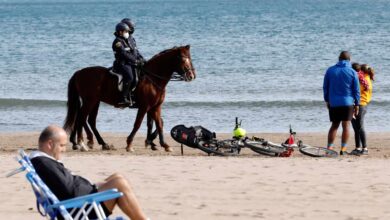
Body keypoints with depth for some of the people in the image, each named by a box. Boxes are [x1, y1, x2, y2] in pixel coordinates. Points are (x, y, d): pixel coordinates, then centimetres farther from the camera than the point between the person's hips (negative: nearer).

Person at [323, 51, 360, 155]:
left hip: (333, 103, 3)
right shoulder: (352, 72, -3)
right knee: (346, 125, 1)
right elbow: (356, 90, -2)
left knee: (334, 126, 11)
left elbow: (325, 87, 8)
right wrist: (357, 104, 5)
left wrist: (327, 100, 17)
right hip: (347, 102, -3)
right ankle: (343, 149, -3)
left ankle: (329, 148, 5)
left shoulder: (330, 70, 3)